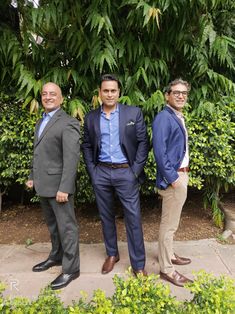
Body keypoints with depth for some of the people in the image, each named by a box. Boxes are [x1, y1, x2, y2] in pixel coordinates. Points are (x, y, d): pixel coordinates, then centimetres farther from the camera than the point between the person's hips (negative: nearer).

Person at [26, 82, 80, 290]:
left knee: (66, 226, 2)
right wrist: (33, 177, 17)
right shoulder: (41, 122, 16)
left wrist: (64, 188, -24)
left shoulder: (67, 123, -13)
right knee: (52, 224, 21)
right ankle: (56, 256, 39)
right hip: (43, 185, 9)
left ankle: (71, 268, 16)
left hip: (58, 185, -9)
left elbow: (71, 158, -20)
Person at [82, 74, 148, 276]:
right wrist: (92, 172, 1)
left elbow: (143, 142, -2)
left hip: (126, 172, -2)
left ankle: (139, 265, 15)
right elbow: (87, 146, 10)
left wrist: (135, 171, -8)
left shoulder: (134, 113, -1)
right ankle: (112, 254, 34)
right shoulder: (91, 118, 7)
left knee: (133, 218, 0)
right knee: (106, 216, 14)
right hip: (101, 173, 3)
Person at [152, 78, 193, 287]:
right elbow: (159, 150, -23)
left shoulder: (179, 118, 15)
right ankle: (166, 269, 13)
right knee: (169, 224, 0)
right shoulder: (164, 117, -15)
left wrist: (183, 174, 9)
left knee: (172, 221, 21)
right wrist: (172, 178, -22)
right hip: (173, 177, -10)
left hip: (181, 175, 10)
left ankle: (168, 254, 37)